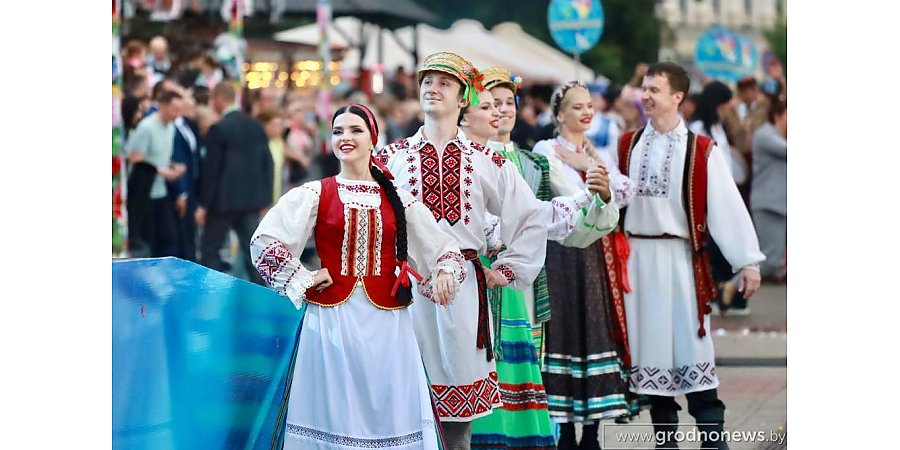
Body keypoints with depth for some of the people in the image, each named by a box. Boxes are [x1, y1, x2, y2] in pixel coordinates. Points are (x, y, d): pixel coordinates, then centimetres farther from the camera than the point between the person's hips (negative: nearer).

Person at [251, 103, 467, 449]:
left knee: (390, 413, 1)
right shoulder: (315, 194, 2)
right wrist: (303, 281, -4)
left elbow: (442, 246, 15)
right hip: (333, 319, -2)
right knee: (335, 413, 1)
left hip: (387, 324, 2)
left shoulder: (399, 200, 10)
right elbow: (264, 242, -2)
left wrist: (445, 271, -6)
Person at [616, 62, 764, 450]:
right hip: (637, 257, 4)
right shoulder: (627, 146, 7)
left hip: (681, 258, -4)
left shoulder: (701, 150, -6)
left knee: (690, 344, -7)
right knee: (650, 345, 8)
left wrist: (747, 261, -10)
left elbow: (727, 205, -8)